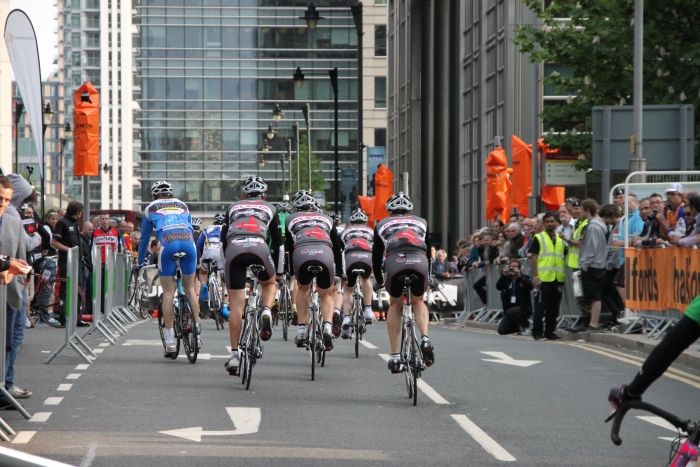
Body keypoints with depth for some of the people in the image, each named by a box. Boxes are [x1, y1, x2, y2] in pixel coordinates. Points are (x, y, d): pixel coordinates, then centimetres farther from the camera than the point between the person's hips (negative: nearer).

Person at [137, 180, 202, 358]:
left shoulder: (151, 208, 24)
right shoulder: (182, 205, 30)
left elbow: (144, 238, 29)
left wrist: (140, 262, 40)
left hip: (168, 243, -2)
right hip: (188, 242, 2)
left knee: (168, 292, 2)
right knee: (190, 288, 17)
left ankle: (170, 343, -1)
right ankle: (197, 332, 10)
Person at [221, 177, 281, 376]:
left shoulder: (233, 207, 32)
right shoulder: (269, 208, 29)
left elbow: (224, 236, 24)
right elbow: (276, 239, 28)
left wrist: (226, 261, 30)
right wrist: (276, 267, 35)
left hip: (234, 248, 1)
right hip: (259, 247, -1)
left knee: (235, 305, 6)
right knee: (269, 283, 31)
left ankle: (234, 354, 2)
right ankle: (266, 311, 0)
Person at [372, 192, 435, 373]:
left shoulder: (382, 224, 31)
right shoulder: (421, 222, 34)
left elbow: (376, 256, 33)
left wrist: (379, 281, 46)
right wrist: (428, 277, 51)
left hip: (394, 262, -1)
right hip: (419, 261, 1)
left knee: (394, 305, 23)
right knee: (418, 301, 27)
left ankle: (394, 356, 16)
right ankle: (425, 339, 0)